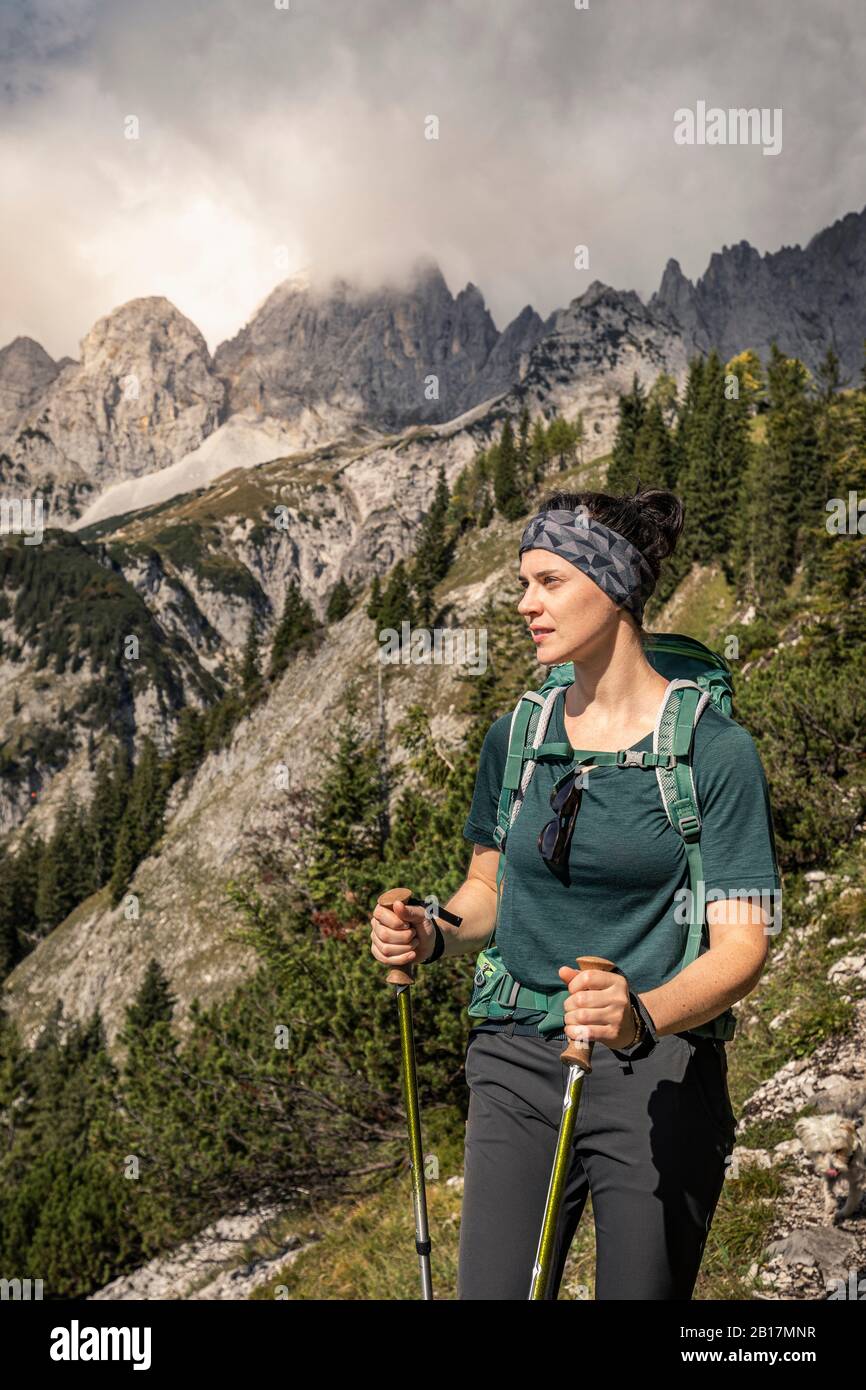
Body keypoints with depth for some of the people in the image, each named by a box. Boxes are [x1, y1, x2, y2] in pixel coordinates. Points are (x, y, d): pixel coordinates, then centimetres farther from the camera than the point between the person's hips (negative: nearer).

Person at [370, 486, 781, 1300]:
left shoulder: (715, 749, -9)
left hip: (657, 1077, -3)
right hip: (518, 1065, 3)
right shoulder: (515, 737, 5)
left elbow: (741, 946, -12)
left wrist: (641, 1016, -31)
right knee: (490, 1289, -2)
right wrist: (431, 937, -6)